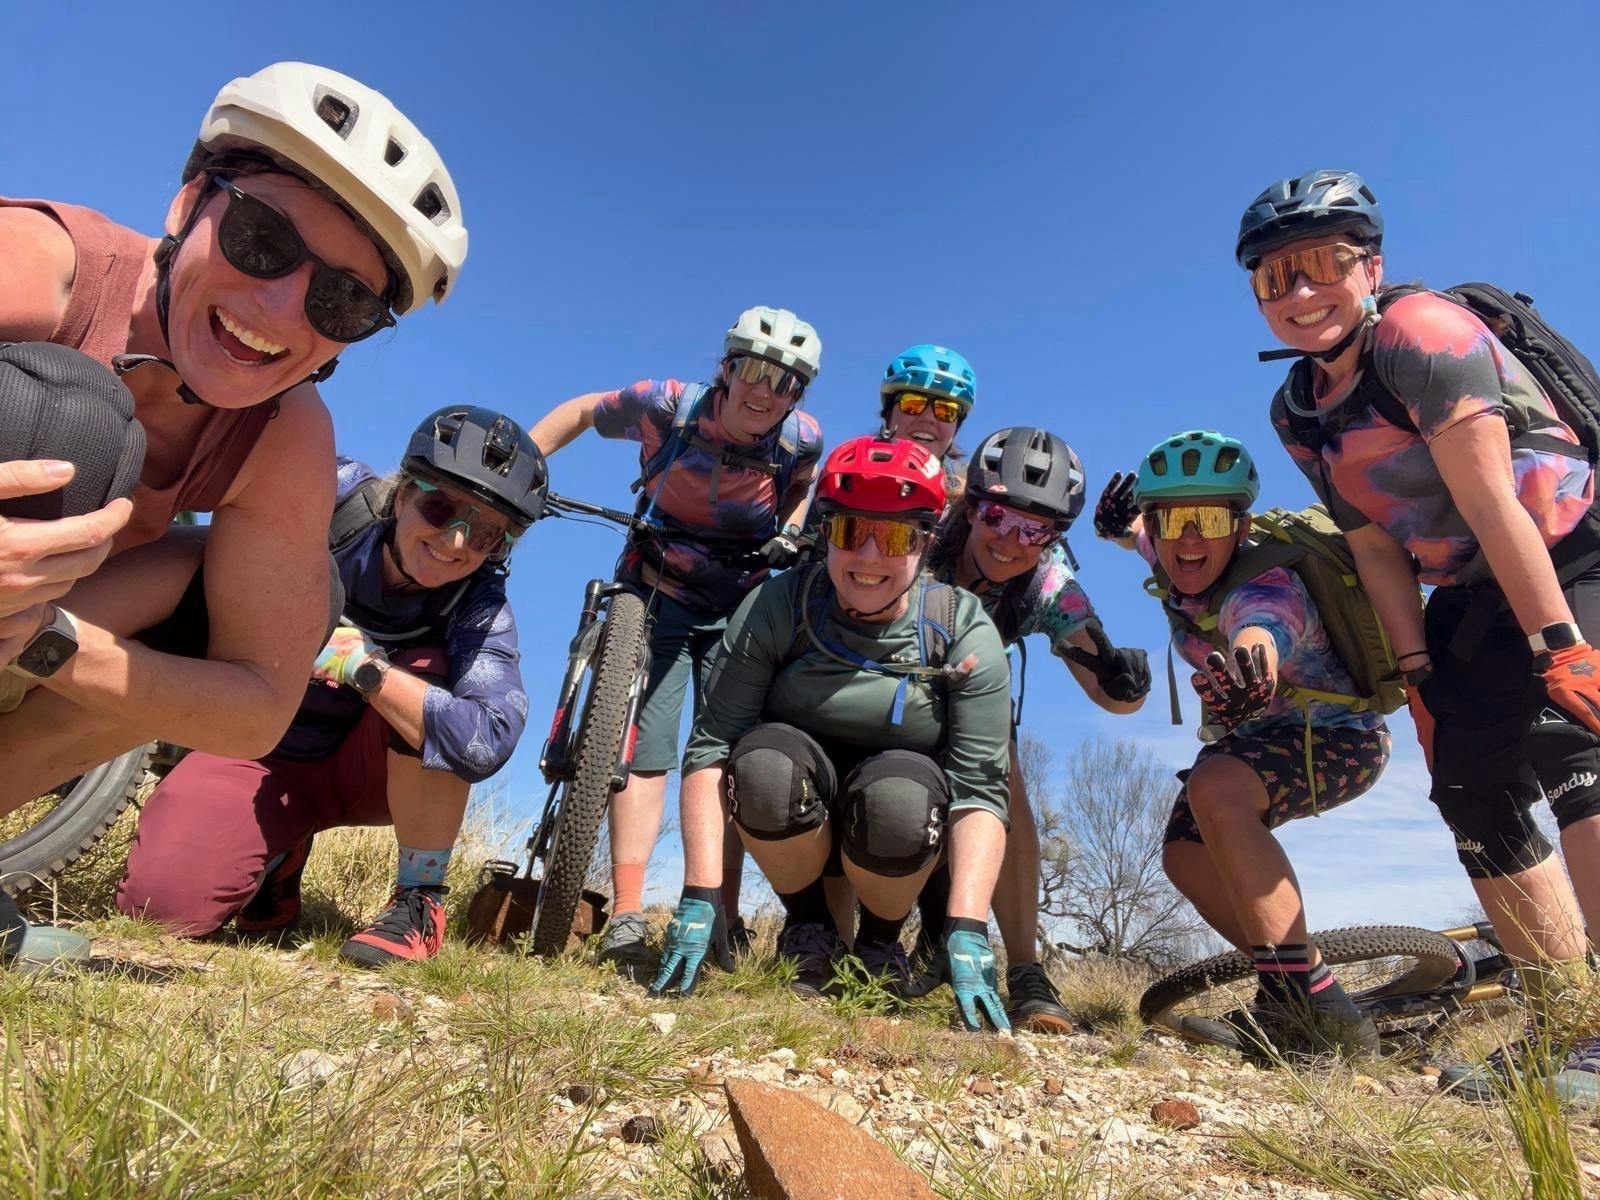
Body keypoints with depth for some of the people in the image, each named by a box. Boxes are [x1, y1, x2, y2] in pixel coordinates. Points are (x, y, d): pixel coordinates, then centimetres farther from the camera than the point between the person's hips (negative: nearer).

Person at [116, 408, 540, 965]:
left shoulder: (481, 609, -24)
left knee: (428, 672, -33)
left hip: (364, 770, -1)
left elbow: (487, 741, -40)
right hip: (260, 747, 1)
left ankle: (419, 902, -15)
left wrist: (362, 665, -39)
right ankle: (282, 855, 16)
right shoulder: (336, 497, -20)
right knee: (160, 899, -21)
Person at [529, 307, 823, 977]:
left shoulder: (802, 438, -12)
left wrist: (794, 529, -10)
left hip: (740, 608, 1)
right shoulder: (672, 406, -15)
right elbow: (582, 412, 0)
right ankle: (626, 919, -5)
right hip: (658, 597, -1)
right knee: (645, 748, -9)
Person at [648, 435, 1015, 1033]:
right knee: (765, 760, -32)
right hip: (792, 825, 0)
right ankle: (807, 926, -2)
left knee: (901, 793, -34)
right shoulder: (775, 607, -17)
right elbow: (711, 747, -22)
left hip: (898, 843, 0)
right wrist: (699, 898, -30)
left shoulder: (965, 631, -17)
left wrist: (966, 934, -32)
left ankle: (880, 942, -1)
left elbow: (980, 789, -21)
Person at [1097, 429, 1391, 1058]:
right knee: (1186, 854, -2)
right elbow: (1136, 529, 12)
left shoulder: (1264, 587, -33)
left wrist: (1248, 670, -81)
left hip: (1337, 735, -8)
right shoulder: (1171, 559, -11)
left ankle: (1315, 1009, -29)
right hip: (1257, 732, 9)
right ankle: (1294, 989, 13)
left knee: (1214, 789, -36)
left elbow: (1259, 633, -57)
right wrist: (1119, 517, -12)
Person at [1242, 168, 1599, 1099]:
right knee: (1474, 790, 0)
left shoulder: (1423, 333, -19)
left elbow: (1492, 506, -25)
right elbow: (1376, 545, 0)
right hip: (1476, 596, 7)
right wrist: (1417, 672, -5)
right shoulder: (1298, 410, 1)